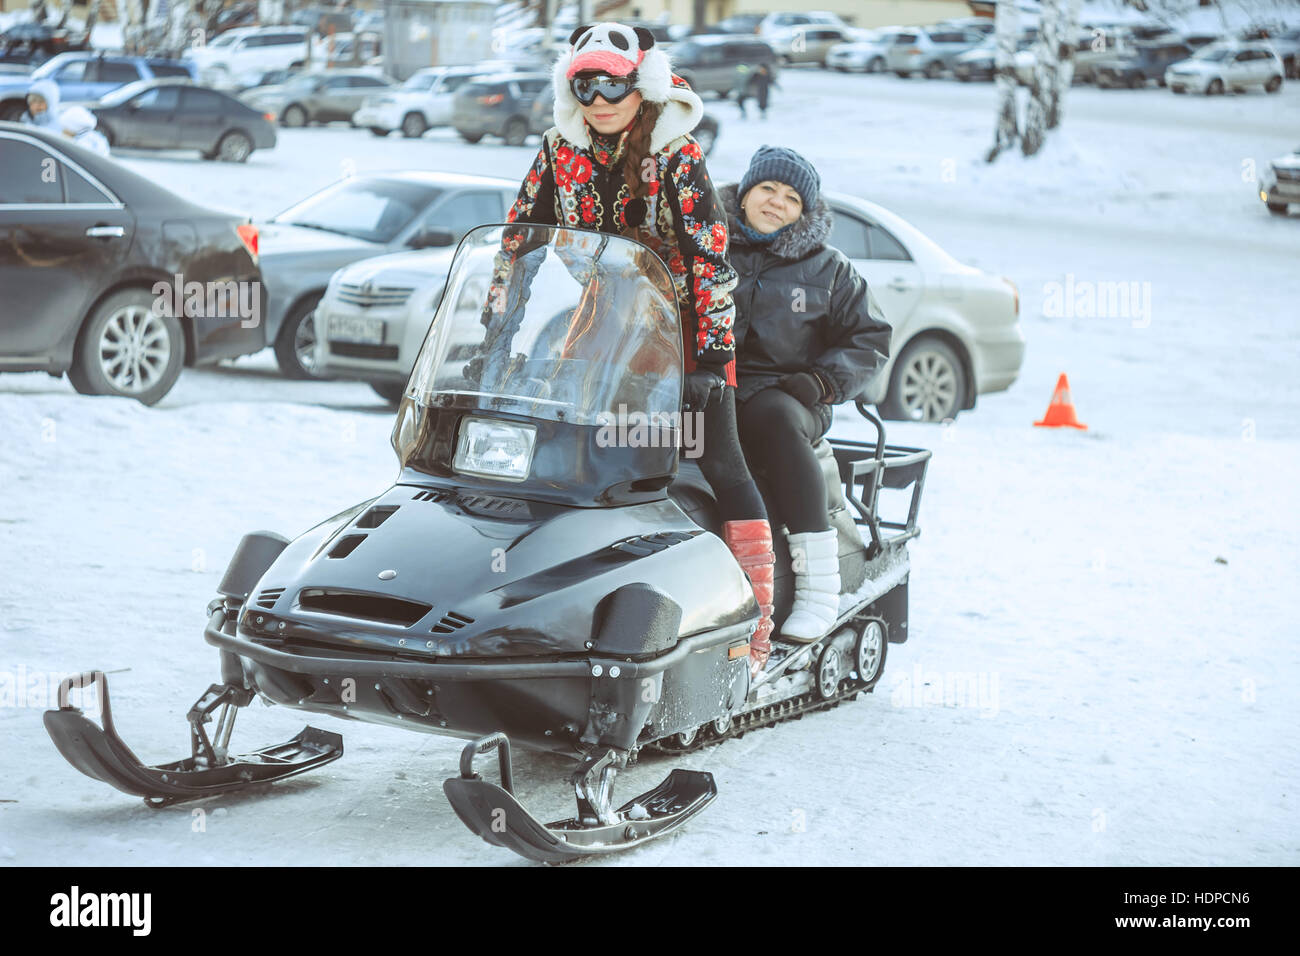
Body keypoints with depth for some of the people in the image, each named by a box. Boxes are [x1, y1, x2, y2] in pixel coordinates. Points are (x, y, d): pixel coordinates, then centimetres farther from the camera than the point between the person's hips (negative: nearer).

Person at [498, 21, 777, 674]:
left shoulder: (677, 158, -10)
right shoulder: (559, 152, 2)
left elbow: (710, 256, -13)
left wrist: (714, 352, -21)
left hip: (679, 332, -4)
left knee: (722, 468, -9)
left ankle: (756, 625, -6)